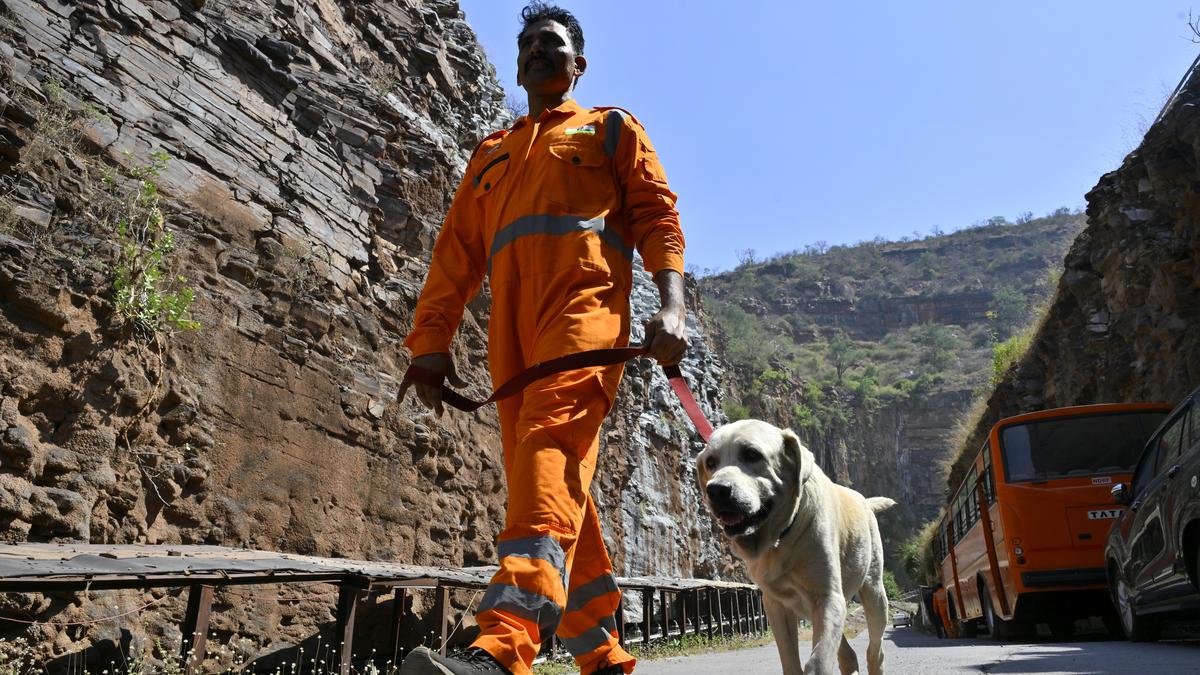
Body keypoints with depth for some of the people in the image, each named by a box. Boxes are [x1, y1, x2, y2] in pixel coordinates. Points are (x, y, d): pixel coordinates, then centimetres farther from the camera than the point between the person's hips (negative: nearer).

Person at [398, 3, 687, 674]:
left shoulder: (612, 129, 22)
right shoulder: (490, 153, 32)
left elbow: (658, 216, 8)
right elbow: (458, 251, 22)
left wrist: (672, 306, -10)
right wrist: (432, 340, 9)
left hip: (585, 299, -4)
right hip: (511, 323, 5)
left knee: (550, 446, -26)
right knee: (554, 484, -1)